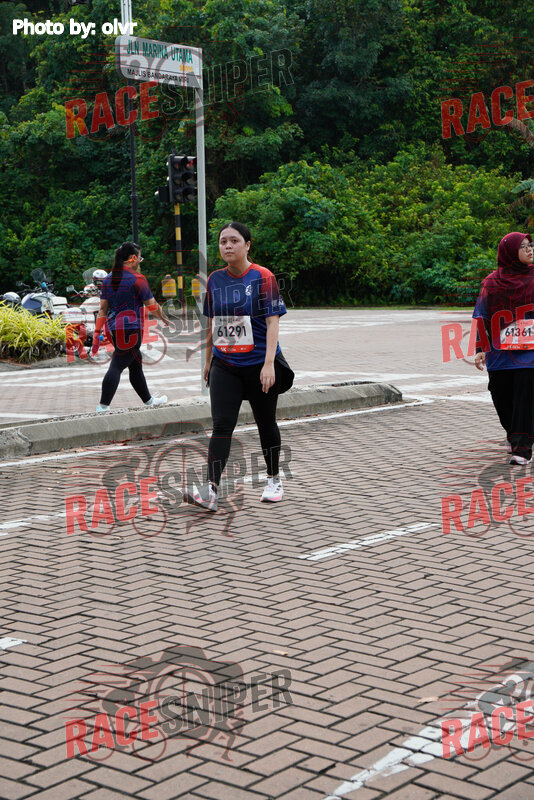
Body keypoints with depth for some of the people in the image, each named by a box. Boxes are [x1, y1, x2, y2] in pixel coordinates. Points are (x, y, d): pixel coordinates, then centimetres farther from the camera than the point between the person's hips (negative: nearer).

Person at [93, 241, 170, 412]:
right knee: (117, 366, -10)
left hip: (114, 329, 8)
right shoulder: (137, 279, -9)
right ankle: (103, 406, -16)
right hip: (131, 329, -8)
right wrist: (164, 318, 13)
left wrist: (97, 333, 11)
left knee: (136, 364, 20)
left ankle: (149, 400, 34)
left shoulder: (108, 279, 11)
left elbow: (103, 309, 10)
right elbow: (152, 305, -4)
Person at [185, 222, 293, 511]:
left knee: (266, 424, 11)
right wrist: (208, 361, 19)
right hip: (224, 365, 3)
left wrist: (269, 363, -21)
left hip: (259, 364, -3)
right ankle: (210, 490, -17)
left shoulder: (263, 278, -7)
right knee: (221, 425, -9)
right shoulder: (215, 280, 7)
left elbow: (272, 322, -12)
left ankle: (273, 480, 30)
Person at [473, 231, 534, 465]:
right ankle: (514, 435, 33)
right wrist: (481, 349, 1)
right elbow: (482, 319, 7)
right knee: (502, 398, 7)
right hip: (500, 353, 1)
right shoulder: (492, 282, 5)